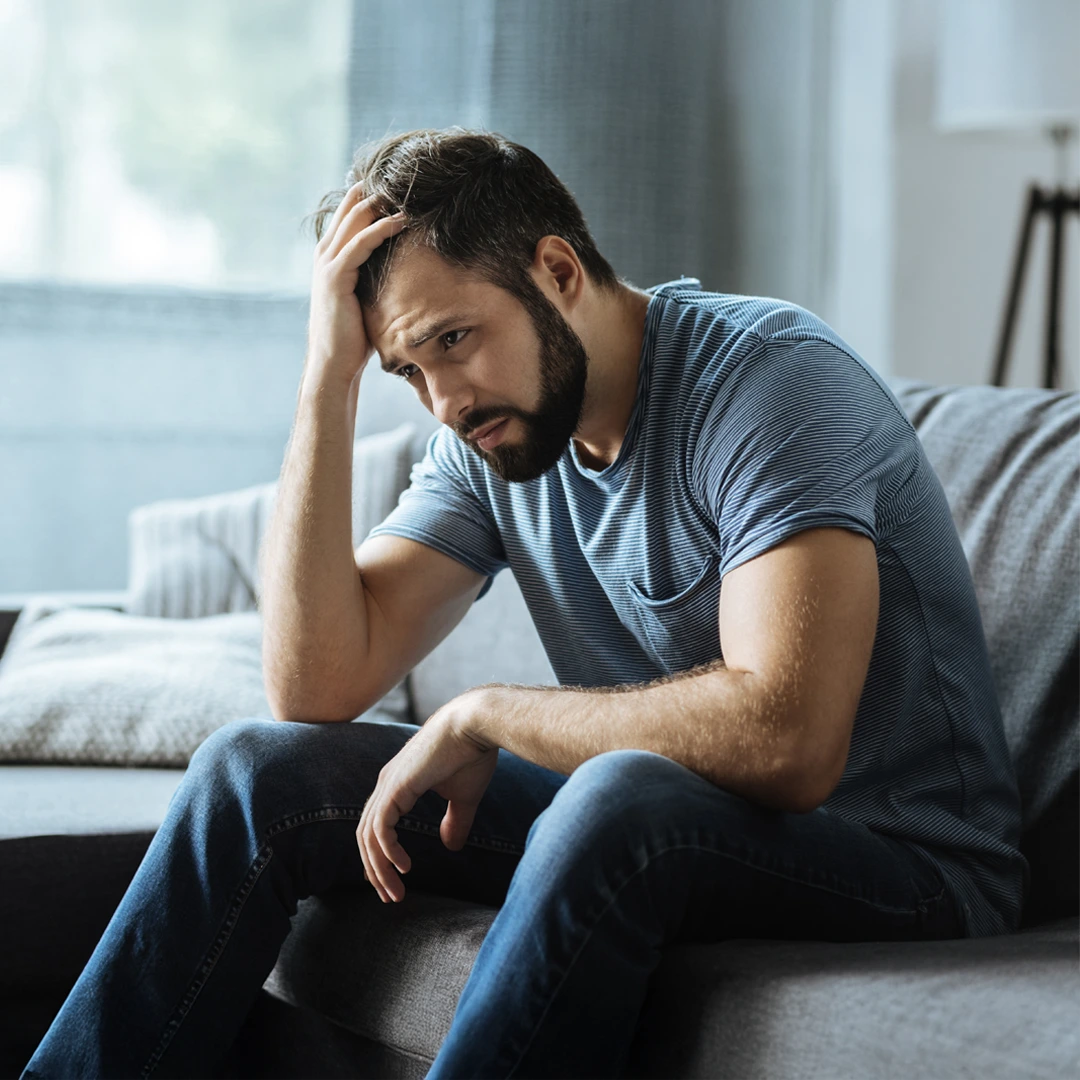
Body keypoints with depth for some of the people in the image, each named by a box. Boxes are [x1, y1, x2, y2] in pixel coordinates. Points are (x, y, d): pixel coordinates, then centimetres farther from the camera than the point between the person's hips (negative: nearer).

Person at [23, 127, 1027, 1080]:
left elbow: (784, 739, -32)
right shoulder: (486, 437, 2)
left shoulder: (772, 376, -19)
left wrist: (483, 717, -20)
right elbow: (315, 686, -9)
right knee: (257, 768, -3)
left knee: (620, 800, -38)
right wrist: (330, 374, -14)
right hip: (636, 839, 7)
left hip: (901, 869, -6)